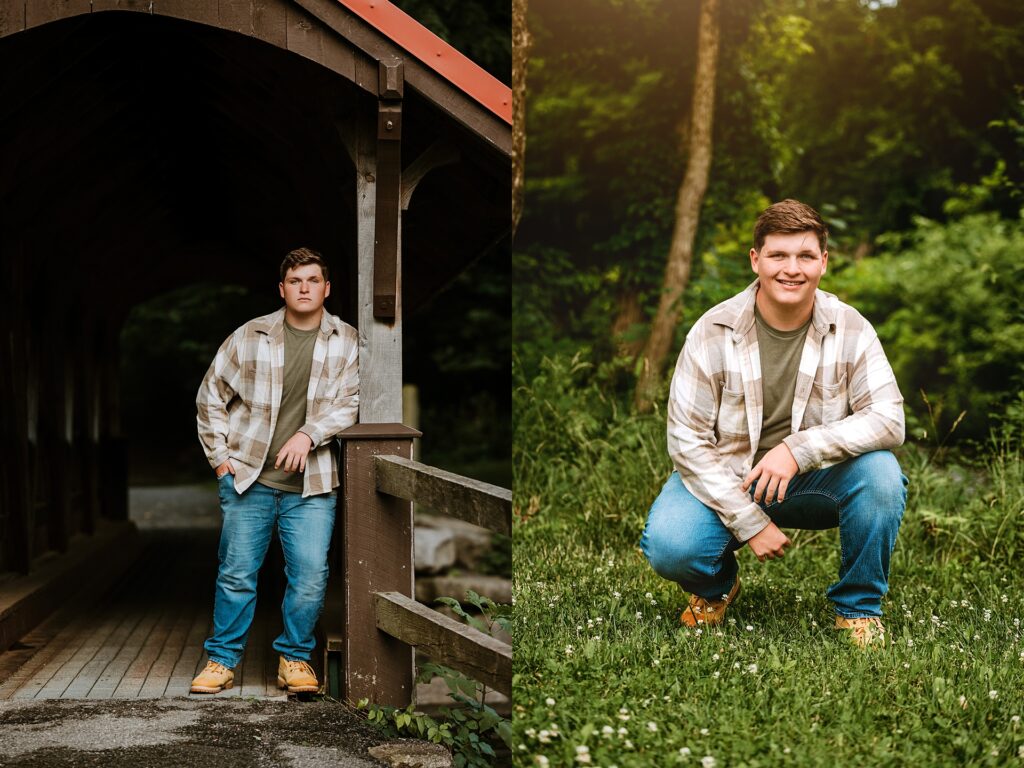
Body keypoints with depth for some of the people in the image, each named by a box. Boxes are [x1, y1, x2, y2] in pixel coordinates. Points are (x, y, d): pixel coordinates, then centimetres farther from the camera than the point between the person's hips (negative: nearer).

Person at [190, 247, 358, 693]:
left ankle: (295, 659, 13)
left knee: (311, 575, -4)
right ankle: (222, 660, 16)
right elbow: (211, 396, 11)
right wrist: (220, 457, 5)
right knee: (236, 572, 3)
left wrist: (309, 434, -18)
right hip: (248, 477, 0)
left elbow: (351, 402, -4)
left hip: (311, 485, 0)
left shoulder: (348, 343, 4)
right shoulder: (249, 337, 4)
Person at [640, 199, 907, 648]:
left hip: (816, 480, 1)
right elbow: (687, 440, -13)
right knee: (670, 547, -29)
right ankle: (716, 585, 12)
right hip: (725, 479, -1)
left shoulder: (850, 330, -10)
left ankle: (858, 607, -4)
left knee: (880, 472, -28)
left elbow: (889, 419, -18)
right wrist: (749, 522, -20)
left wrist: (799, 449, -32)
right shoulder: (713, 333, -14)